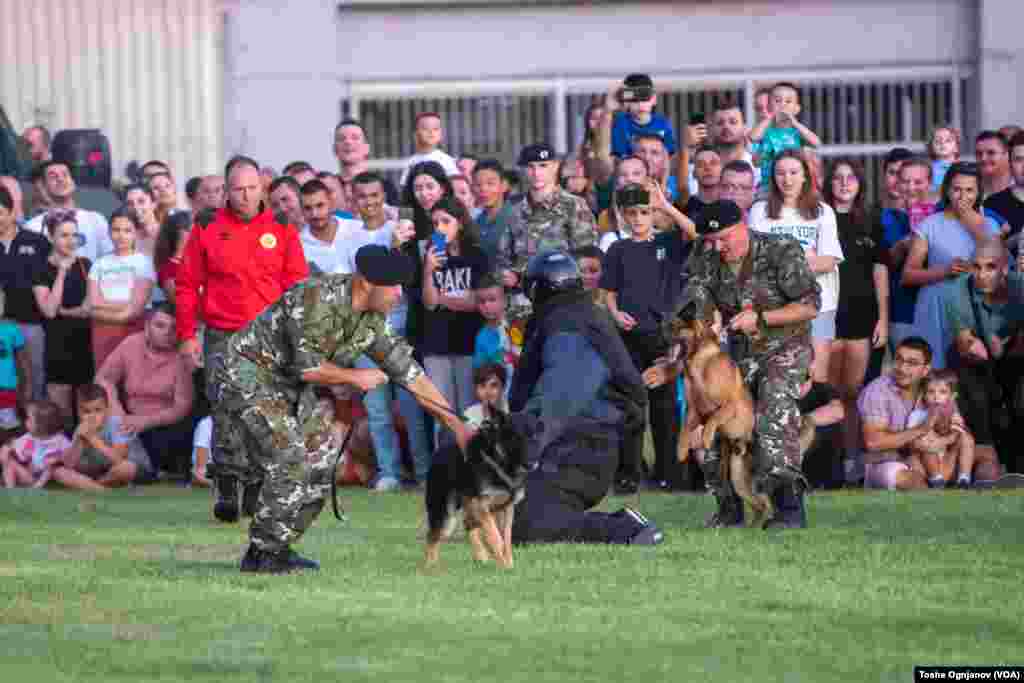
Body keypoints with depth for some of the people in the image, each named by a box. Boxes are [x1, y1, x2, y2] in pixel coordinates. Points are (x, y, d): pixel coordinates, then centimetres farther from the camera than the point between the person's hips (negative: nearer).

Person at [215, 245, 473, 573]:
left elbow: (408, 371, 6)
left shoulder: (372, 319, -1)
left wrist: (456, 424, 4)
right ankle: (262, 554, -8)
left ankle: (276, 548, 12)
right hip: (249, 376, -9)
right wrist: (356, 378, -11)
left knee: (318, 466, 2)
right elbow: (307, 367, -26)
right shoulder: (318, 298, -28)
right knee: (290, 462, -19)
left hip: (288, 386, 9)